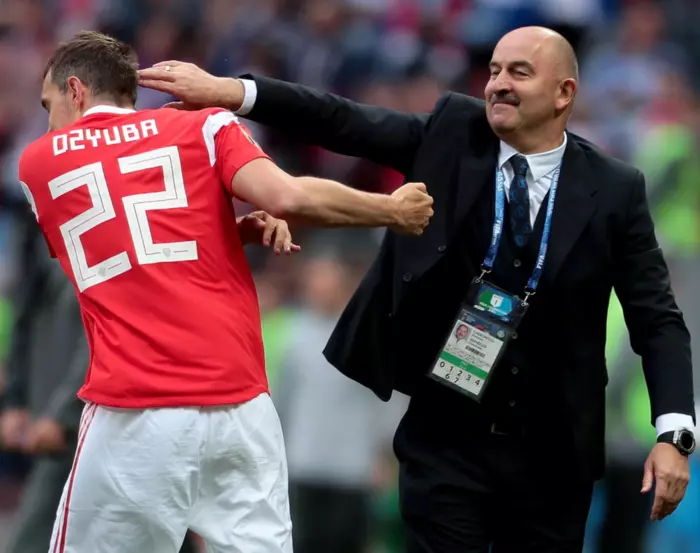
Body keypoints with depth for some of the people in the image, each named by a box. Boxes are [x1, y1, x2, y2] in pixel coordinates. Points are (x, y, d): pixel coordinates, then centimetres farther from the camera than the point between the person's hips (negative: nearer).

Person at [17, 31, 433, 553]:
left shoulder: (38, 163, 15)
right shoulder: (204, 127, 9)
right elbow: (287, 197, -7)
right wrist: (393, 210, 7)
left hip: (133, 416, -1)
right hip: (240, 405, 1)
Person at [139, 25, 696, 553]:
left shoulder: (616, 189, -3)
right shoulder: (452, 133, 0)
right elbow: (344, 123, -7)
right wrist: (231, 91, -19)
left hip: (550, 453, 0)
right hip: (444, 439, 0)